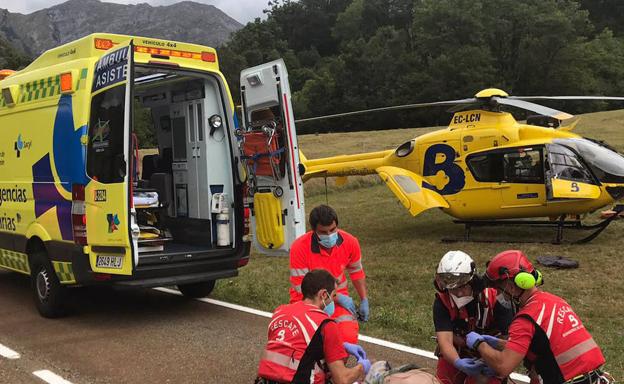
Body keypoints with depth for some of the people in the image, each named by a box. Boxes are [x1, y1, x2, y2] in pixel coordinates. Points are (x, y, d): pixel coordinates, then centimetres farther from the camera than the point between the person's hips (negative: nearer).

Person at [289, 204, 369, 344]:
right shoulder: (300, 247, -22)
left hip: (339, 297, 3)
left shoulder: (350, 242, -10)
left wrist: (364, 300, 10)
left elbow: (356, 272, 11)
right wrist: (337, 297, -16)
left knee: (349, 338, -20)